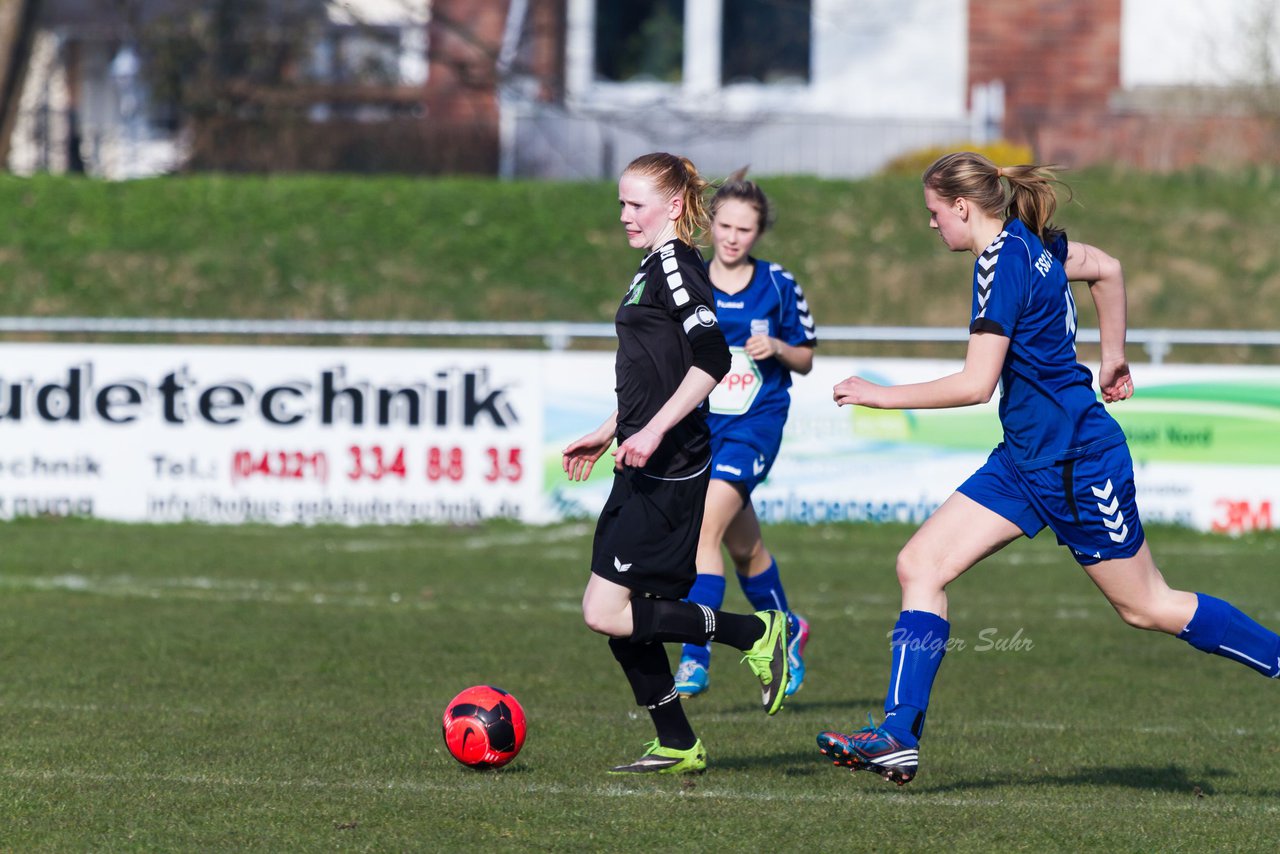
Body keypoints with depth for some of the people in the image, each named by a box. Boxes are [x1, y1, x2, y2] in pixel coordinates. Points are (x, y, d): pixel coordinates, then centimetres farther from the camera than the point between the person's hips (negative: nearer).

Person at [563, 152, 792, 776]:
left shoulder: (675, 264, -12)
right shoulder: (656, 267, 18)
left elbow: (711, 358, -23)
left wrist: (653, 431, -27)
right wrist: (608, 433, 30)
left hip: (668, 470, -10)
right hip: (645, 472, 10)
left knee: (607, 613, -13)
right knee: (624, 615, 9)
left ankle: (755, 634, -3)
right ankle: (677, 747, 16)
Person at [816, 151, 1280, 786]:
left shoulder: (1002, 262, -21)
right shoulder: (1032, 243, 6)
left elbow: (975, 383, -24)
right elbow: (1107, 269, 23)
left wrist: (881, 396, -15)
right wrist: (1113, 357, 32)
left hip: (1076, 459, -10)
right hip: (1027, 457, 10)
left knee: (1146, 606, 3)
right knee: (920, 565, -1)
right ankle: (899, 738, -6)